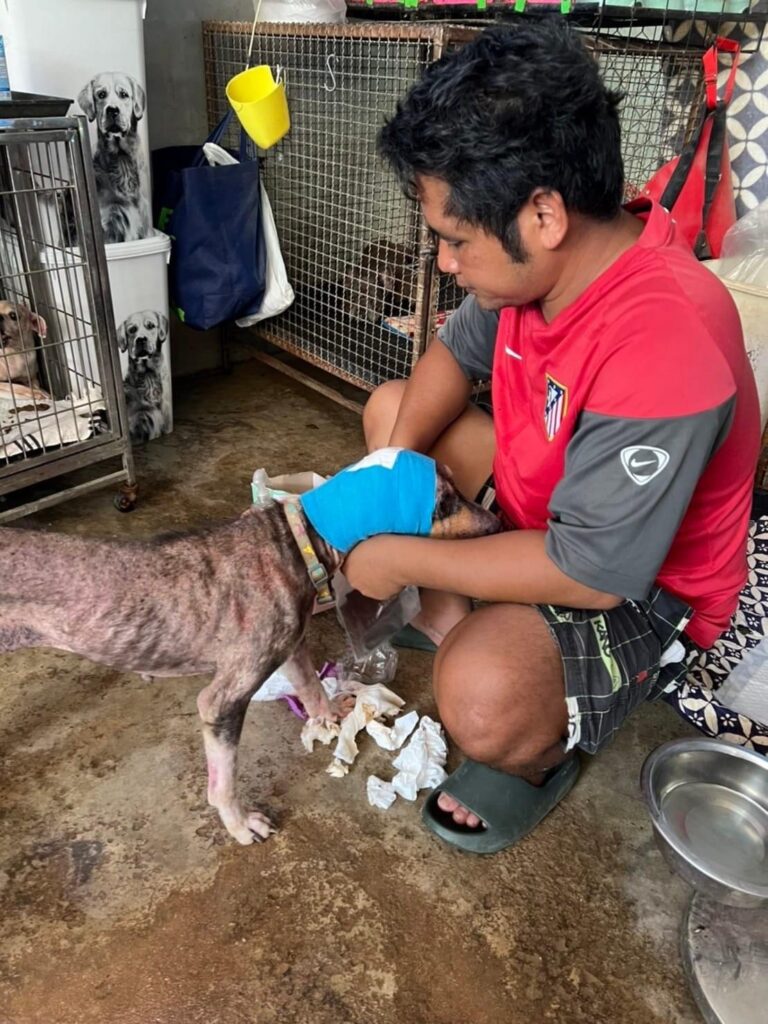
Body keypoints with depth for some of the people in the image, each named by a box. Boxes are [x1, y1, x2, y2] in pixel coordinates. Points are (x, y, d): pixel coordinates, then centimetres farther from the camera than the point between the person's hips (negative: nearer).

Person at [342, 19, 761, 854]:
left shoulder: (661, 348, -38)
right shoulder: (549, 257, -14)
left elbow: (591, 572, -33)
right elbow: (456, 352, 4)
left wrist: (403, 557, -23)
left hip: (638, 587, -8)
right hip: (541, 499, 8)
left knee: (484, 695, -35)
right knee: (390, 405, 10)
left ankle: (538, 760, 5)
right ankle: (447, 618, 13)